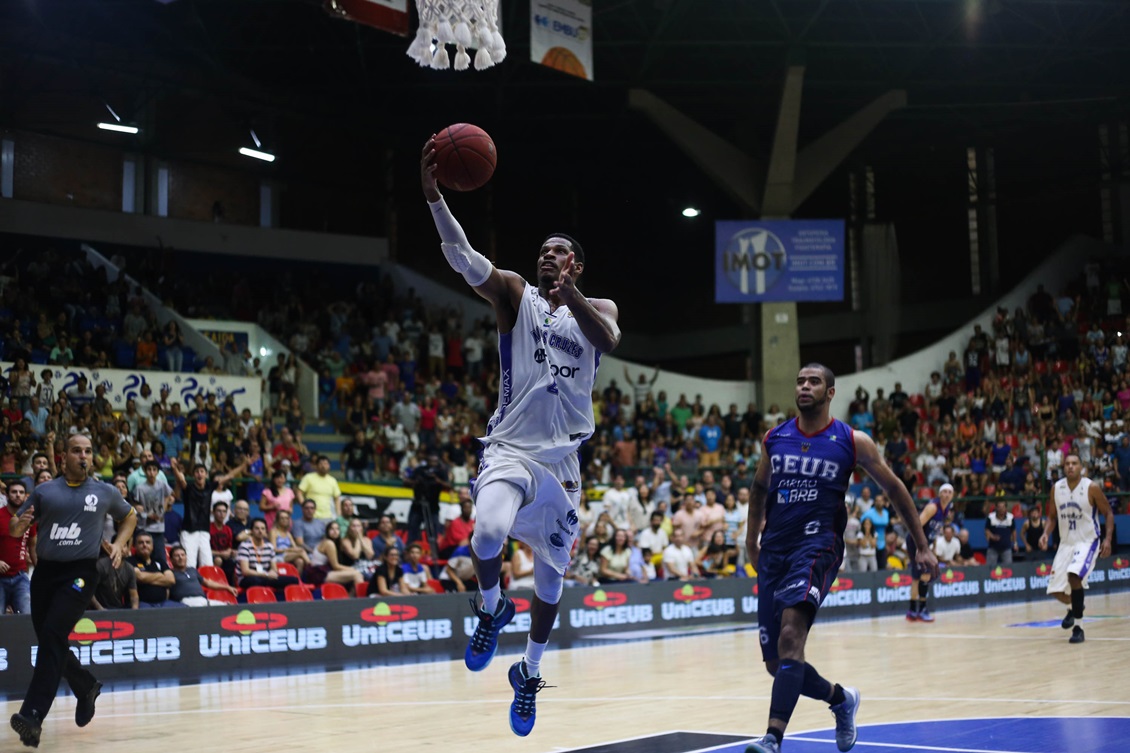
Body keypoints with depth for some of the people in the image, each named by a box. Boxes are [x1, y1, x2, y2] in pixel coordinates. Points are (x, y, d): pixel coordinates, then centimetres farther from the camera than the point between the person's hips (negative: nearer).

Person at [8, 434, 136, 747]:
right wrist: (19, 524, -13)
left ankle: (33, 716, -24)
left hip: (80, 572, -4)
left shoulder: (105, 492, 6)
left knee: (53, 635, -19)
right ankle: (86, 688, 37)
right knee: (48, 640, 9)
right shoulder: (44, 491, 8)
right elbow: (14, 530, 10)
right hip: (45, 570, 4)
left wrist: (119, 544, 6)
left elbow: (129, 517, 23)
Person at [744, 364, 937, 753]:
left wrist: (922, 546, 10)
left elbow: (894, 488, 9)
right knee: (775, 662, 7)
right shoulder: (774, 438, 9)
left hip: (817, 546, -5)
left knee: (791, 636, -29)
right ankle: (841, 699, 34)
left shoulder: (852, 441, 0)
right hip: (775, 549, 5)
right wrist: (751, 541, 26)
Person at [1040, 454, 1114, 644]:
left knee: (1073, 575, -30)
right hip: (1066, 543, 5)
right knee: (1056, 590, 2)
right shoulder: (1056, 488, -1)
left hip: (1087, 541, -5)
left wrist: (1108, 539, -15)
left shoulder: (1092, 488, -13)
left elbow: (1108, 513, -4)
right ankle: (1075, 607, 38)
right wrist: (1046, 533, -7)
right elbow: (1053, 516, 11)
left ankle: (1077, 627, -20)